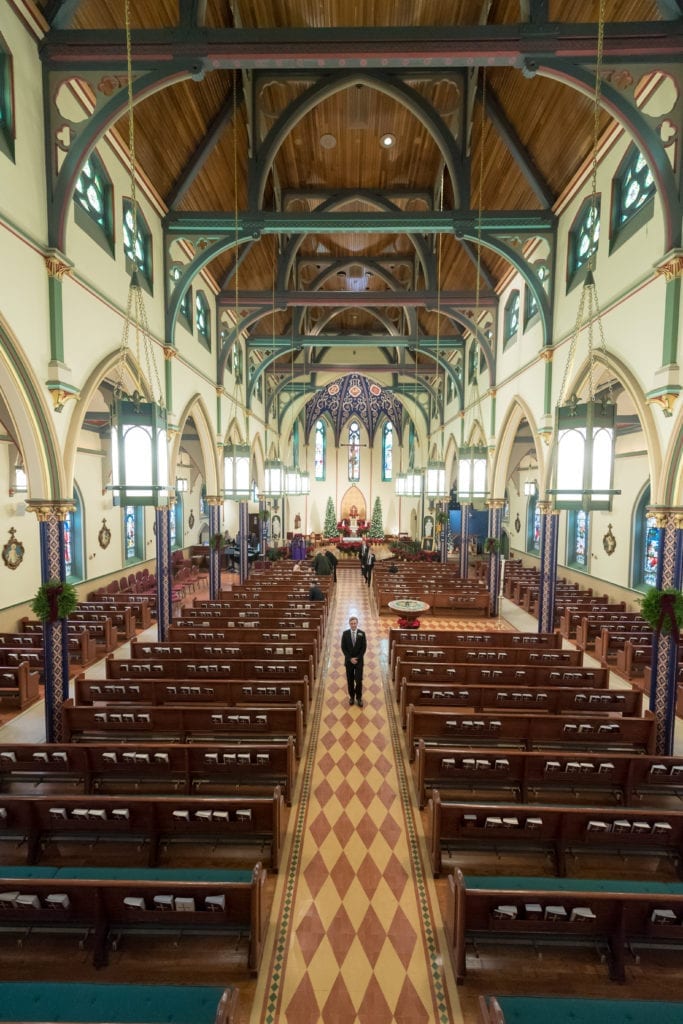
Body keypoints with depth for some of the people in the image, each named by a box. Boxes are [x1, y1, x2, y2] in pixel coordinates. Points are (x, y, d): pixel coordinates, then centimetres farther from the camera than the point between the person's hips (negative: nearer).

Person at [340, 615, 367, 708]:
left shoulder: (362, 633, -6)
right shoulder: (345, 633, -6)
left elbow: (364, 647, -3)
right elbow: (343, 648, -4)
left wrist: (357, 658, -11)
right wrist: (350, 658, -11)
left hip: (359, 660, -1)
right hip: (349, 660, 1)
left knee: (359, 680, -2)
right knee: (350, 680, 9)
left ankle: (359, 698, 15)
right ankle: (351, 697, 25)